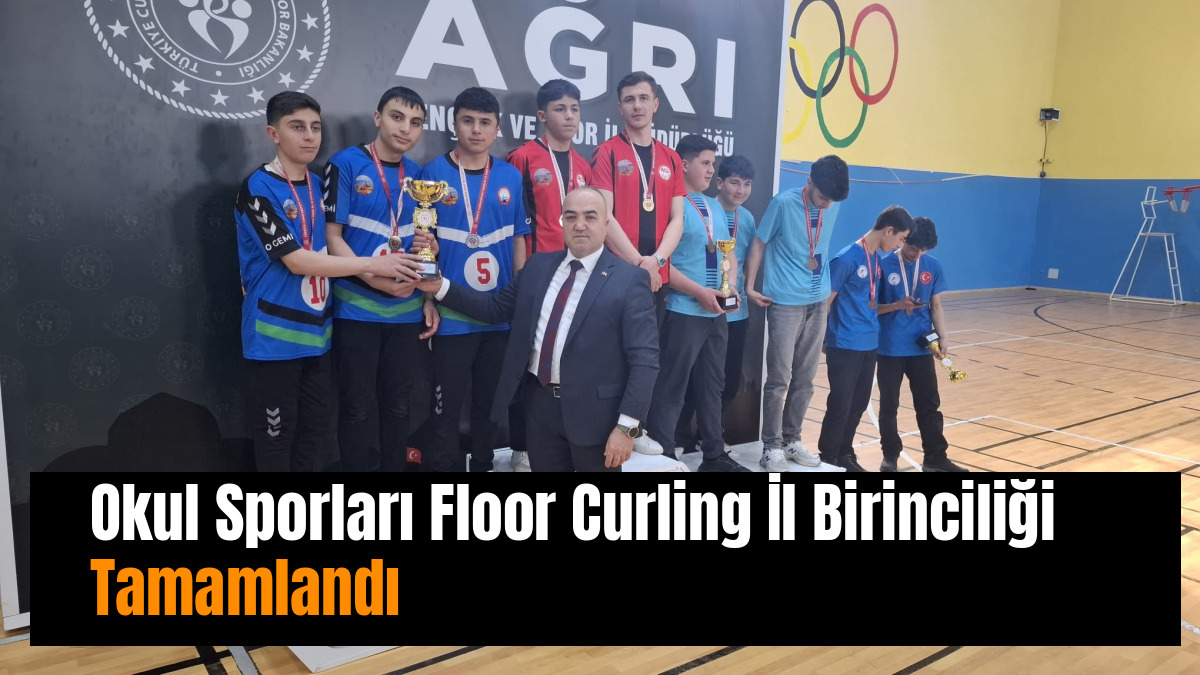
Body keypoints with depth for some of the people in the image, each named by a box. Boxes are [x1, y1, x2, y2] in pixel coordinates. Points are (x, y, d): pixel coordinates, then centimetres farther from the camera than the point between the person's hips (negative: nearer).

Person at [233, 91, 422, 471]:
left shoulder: (319, 185, 10)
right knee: (277, 438, 5)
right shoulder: (257, 189, -12)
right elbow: (295, 260, -19)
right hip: (275, 337, -6)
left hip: (316, 332, 7)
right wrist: (372, 265, -19)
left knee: (314, 431, 14)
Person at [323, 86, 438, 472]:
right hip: (357, 309, -4)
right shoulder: (345, 164, -4)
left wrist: (429, 298, 6)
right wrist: (375, 279, -18)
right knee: (358, 408, 4)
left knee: (397, 407, 13)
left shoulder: (418, 175, 10)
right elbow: (332, 236, -8)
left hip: (407, 312, 4)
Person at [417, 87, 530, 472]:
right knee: (446, 405, 5)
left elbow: (518, 240, 10)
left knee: (490, 402, 16)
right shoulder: (434, 173, -4)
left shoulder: (511, 177, 5)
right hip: (452, 314, -3)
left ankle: (484, 465, 31)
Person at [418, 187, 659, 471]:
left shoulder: (630, 280, -7)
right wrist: (442, 287, 0)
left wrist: (627, 426, -17)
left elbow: (644, 359, -11)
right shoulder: (538, 266, 9)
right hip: (539, 403, 5)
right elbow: (496, 307, 12)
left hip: (593, 411, -4)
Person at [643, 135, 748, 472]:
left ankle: (715, 456, 29)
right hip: (684, 312, -8)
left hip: (717, 313, 8)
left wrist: (730, 284, 0)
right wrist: (700, 292, -18)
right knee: (671, 390, -2)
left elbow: (729, 252, 20)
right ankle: (662, 458, 9)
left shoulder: (715, 206, 15)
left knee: (712, 386, 17)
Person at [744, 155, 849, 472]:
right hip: (785, 303, -5)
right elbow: (759, 244, -4)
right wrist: (750, 286, -8)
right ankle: (772, 446, 6)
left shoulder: (833, 207, 3)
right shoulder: (783, 203, -11)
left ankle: (792, 440, 22)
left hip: (818, 303, 5)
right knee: (780, 378, -4)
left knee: (805, 378, 9)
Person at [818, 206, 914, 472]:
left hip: (869, 344, 8)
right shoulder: (846, 259, -15)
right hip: (845, 346, -8)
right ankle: (828, 459, 13)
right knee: (840, 405, -2)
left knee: (859, 403, 13)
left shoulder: (877, 259, 10)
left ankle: (845, 454, 28)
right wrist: (823, 340, -7)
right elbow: (825, 301, -12)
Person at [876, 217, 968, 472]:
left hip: (921, 346, 3)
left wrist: (942, 337, -5)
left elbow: (936, 307, 7)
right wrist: (897, 305, -22)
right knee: (889, 405, 8)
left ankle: (935, 458, 19)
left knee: (929, 404, 8)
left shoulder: (933, 266, 2)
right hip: (889, 348, -3)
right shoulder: (884, 265, -8)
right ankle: (890, 455, 22)